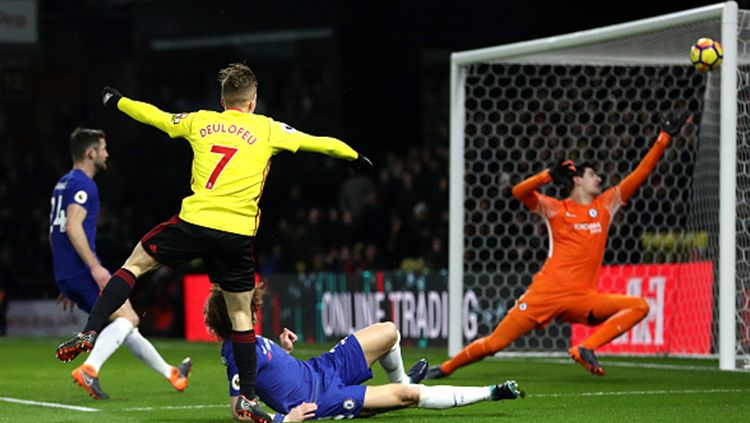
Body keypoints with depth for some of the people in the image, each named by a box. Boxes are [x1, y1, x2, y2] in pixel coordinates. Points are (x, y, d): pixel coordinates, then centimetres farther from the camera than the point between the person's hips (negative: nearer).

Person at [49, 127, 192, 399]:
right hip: (83, 271, -10)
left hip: (65, 275, 10)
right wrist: (95, 267, -24)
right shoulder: (83, 185, -10)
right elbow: (73, 226, -23)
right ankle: (89, 369, -27)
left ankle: (169, 373, 27)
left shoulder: (63, 185, 22)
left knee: (124, 321, 17)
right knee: (128, 318, -9)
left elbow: (56, 232, 26)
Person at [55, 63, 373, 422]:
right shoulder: (267, 130, 9)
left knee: (135, 263, 17)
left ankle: (90, 332, 3)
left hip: (194, 222, 0)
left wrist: (115, 101, 46)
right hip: (238, 234, 0)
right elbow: (320, 143, 18)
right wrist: (355, 157, 36)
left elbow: (152, 115, 27)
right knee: (241, 313, 10)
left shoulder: (199, 122, 13)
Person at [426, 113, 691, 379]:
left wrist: (664, 138, 11)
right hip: (547, 292, -4)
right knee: (495, 344, -6)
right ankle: (446, 368, 16)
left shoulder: (605, 205, 15)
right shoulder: (556, 209, 5)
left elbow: (639, 175, 14)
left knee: (639, 306, -15)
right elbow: (519, 192, -9)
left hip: (583, 299, 4)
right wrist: (551, 175, -19)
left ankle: (585, 349, -20)